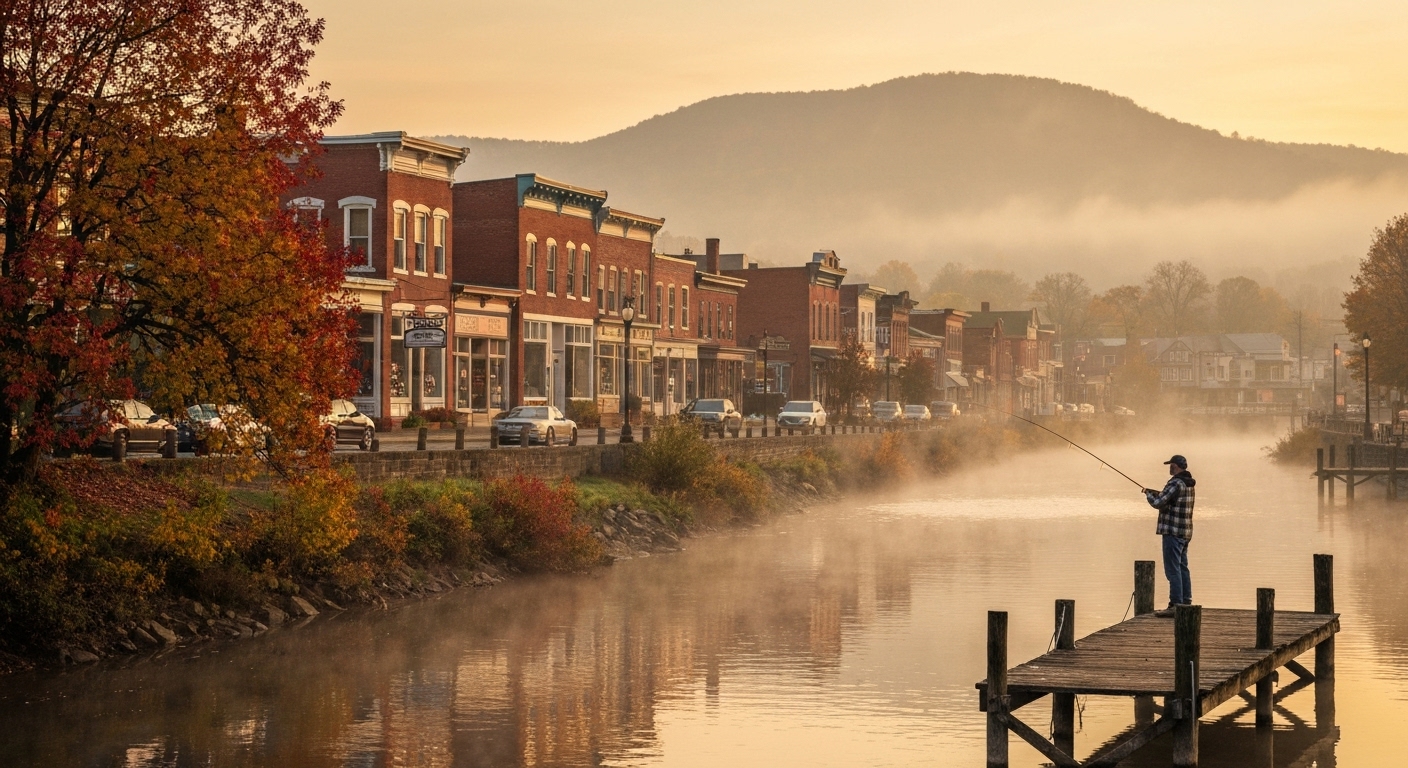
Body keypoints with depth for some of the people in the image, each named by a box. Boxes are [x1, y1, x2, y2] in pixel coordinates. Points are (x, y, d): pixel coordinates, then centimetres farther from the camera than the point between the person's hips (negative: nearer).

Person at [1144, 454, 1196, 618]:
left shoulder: (1175, 484, -17)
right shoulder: (1189, 485, 13)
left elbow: (1158, 503, -17)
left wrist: (1148, 494, 2)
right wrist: (1159, 494, 17)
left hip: (1173, 531, -10)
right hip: (1185, 532, 10)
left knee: (1173, 569, -9)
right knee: (1182, 568, 14)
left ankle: (1175, 605, -11)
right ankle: (1186, 603, 18)